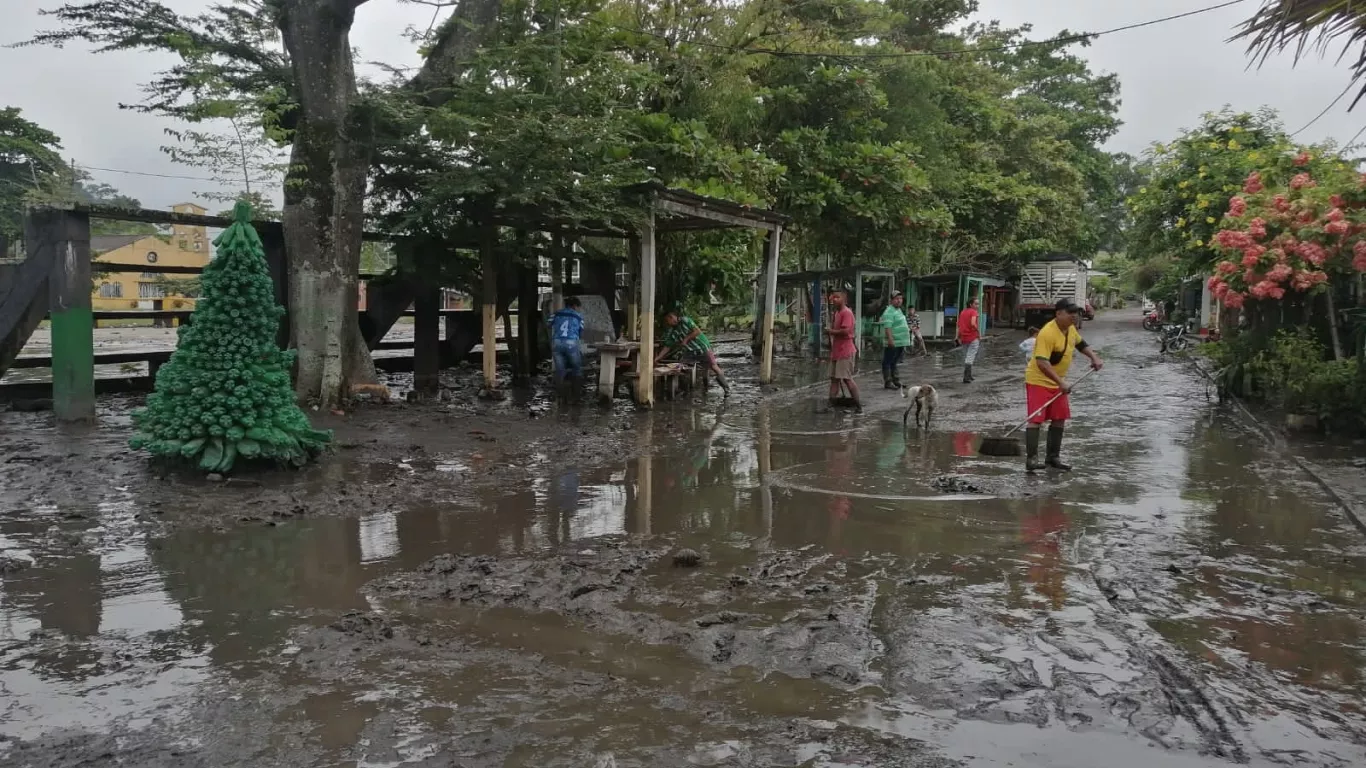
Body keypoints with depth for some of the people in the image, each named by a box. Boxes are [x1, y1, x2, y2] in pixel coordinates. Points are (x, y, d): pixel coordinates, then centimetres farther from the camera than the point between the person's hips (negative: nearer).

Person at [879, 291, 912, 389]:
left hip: (901, 343, 10)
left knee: (894, 362, 17)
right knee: (887, 362, -3)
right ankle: (887, 382, -1)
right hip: (893, 343, -10)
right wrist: (890, 340, -31)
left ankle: (895, 380, 25)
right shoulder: (889, 312, -15)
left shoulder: (898, 310, 17)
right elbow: (887, 327, -24)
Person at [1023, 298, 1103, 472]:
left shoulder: (1071, 329, 3)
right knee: (1036, 419, -12)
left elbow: (1080, 343, 25)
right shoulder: (1047, 333, -26)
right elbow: (1042, 363, -31)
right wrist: (1061, 382, -33)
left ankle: (1053, 457, 22)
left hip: (1057, 383, 9)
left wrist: (1094, 357, 8)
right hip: (1038, 381, -9)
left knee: (1059, 419, 11)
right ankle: (1031, 459, -11)